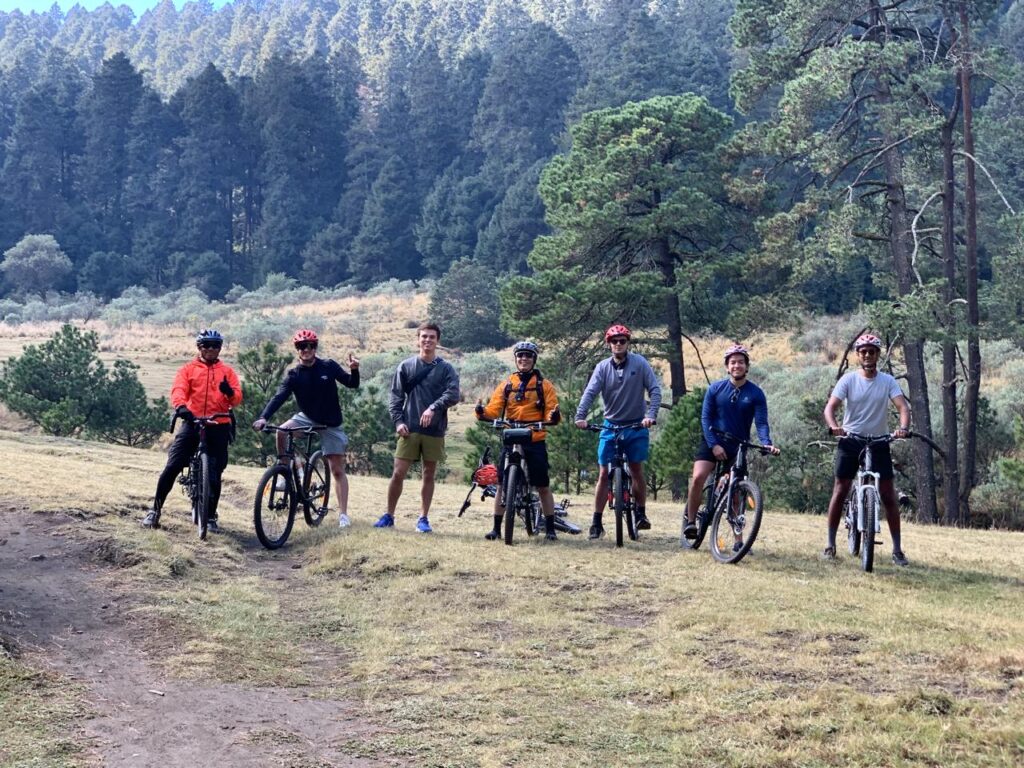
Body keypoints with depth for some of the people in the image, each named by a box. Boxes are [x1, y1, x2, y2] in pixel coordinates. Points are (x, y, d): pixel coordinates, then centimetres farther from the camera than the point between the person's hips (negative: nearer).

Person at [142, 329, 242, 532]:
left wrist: (229, 392, -24)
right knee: (172, 467, -6)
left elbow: (237, 400, 1)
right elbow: (178, 390, -10)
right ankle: (155, 510, 7)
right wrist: (181, 407, -32)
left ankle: (211, 517, 16)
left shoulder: (227, 372, 10)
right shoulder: (188, 369, 7)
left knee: (214, 475, 3)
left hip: (218, 427, 1)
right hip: (192, 423, -1)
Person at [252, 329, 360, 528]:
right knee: (282, 431, -29)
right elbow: (279, 397, -19)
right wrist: (263, 417, -35)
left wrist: (354, 370, -27)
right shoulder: (293, 375, -7)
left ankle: (343, 514, 4)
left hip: (330, 424, -1)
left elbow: (352, 384, -5)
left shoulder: (328, 366, -8)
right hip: (307, 418, 1)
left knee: (338, 470, -1)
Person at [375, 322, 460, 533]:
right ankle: (389, 515, 10)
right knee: (398, 473, -2)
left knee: (429, 475, 6)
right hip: (409, 429, 0)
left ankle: (423, 518, 15)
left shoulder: (446, 368, 3)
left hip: (434, 430, 0)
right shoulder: (406, 366, 6)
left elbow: (453, 394, -10)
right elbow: (395, 396, 5)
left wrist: (433, 408, -24)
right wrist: (398, 421, -7)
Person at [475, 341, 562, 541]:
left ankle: (550, 529, 10)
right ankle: (496, 528, 7)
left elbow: (550, 412, -3)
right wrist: (482, 412, -23)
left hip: (535, 442, -2)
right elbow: (494, 409, -2)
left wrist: (554, 416, -27)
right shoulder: (506, 384, 9)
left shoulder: (544, 385, 4)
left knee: (543, 487, 2)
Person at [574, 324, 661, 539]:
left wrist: (651, 415, -24)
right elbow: (590, 392, -13)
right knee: (604, 474, -1)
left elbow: (655, 390, -9)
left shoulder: (640, 363, -5)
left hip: (636, 426, -1)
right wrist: (580, 416, -28)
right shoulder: (603, 367, -2)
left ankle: (641, 514, 24)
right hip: (610, 426, 1)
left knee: (636, 471, 5)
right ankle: (597, 523, 2)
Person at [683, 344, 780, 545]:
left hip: (738, 447, 0)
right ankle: (691, 522, -7)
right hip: (712, 442, 0)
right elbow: (706, 418, -3)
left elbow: (761, 422, -11)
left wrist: (767, 443, -30)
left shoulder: (755, 394, -4)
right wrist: (714, 445, -14)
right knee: (698, 477, -22)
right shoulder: (715, 389, -3)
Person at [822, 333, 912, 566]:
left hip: (878, 442, 1)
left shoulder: (887, 381, -1)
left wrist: (904, 428, -34)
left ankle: (897, 549, 5)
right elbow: (830, 407, -12)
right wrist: (833, 426, -34)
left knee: (888, 495, -1)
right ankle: (830, 545, 9)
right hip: (850, 441, -1)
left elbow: (903, 407, -13)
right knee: (840, 492, -1)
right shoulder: (849, 380, -4)